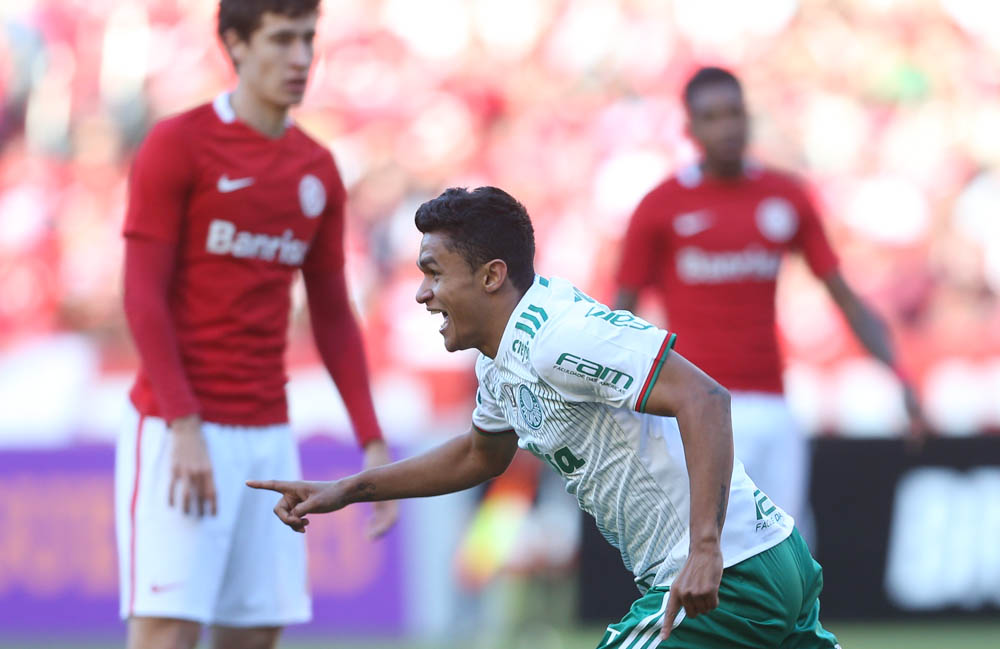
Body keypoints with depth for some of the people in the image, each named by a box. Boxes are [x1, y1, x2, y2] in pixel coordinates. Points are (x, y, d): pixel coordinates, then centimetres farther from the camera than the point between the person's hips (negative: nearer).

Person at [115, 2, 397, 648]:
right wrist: (184, 425, -19)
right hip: (176, 431, -6)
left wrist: (373, 442, 9)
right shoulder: (176, 146, -5)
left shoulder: (318, 171, 12)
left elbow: (333, 317, 16)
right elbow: (143, 297, -10)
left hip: (268, 436, 6)